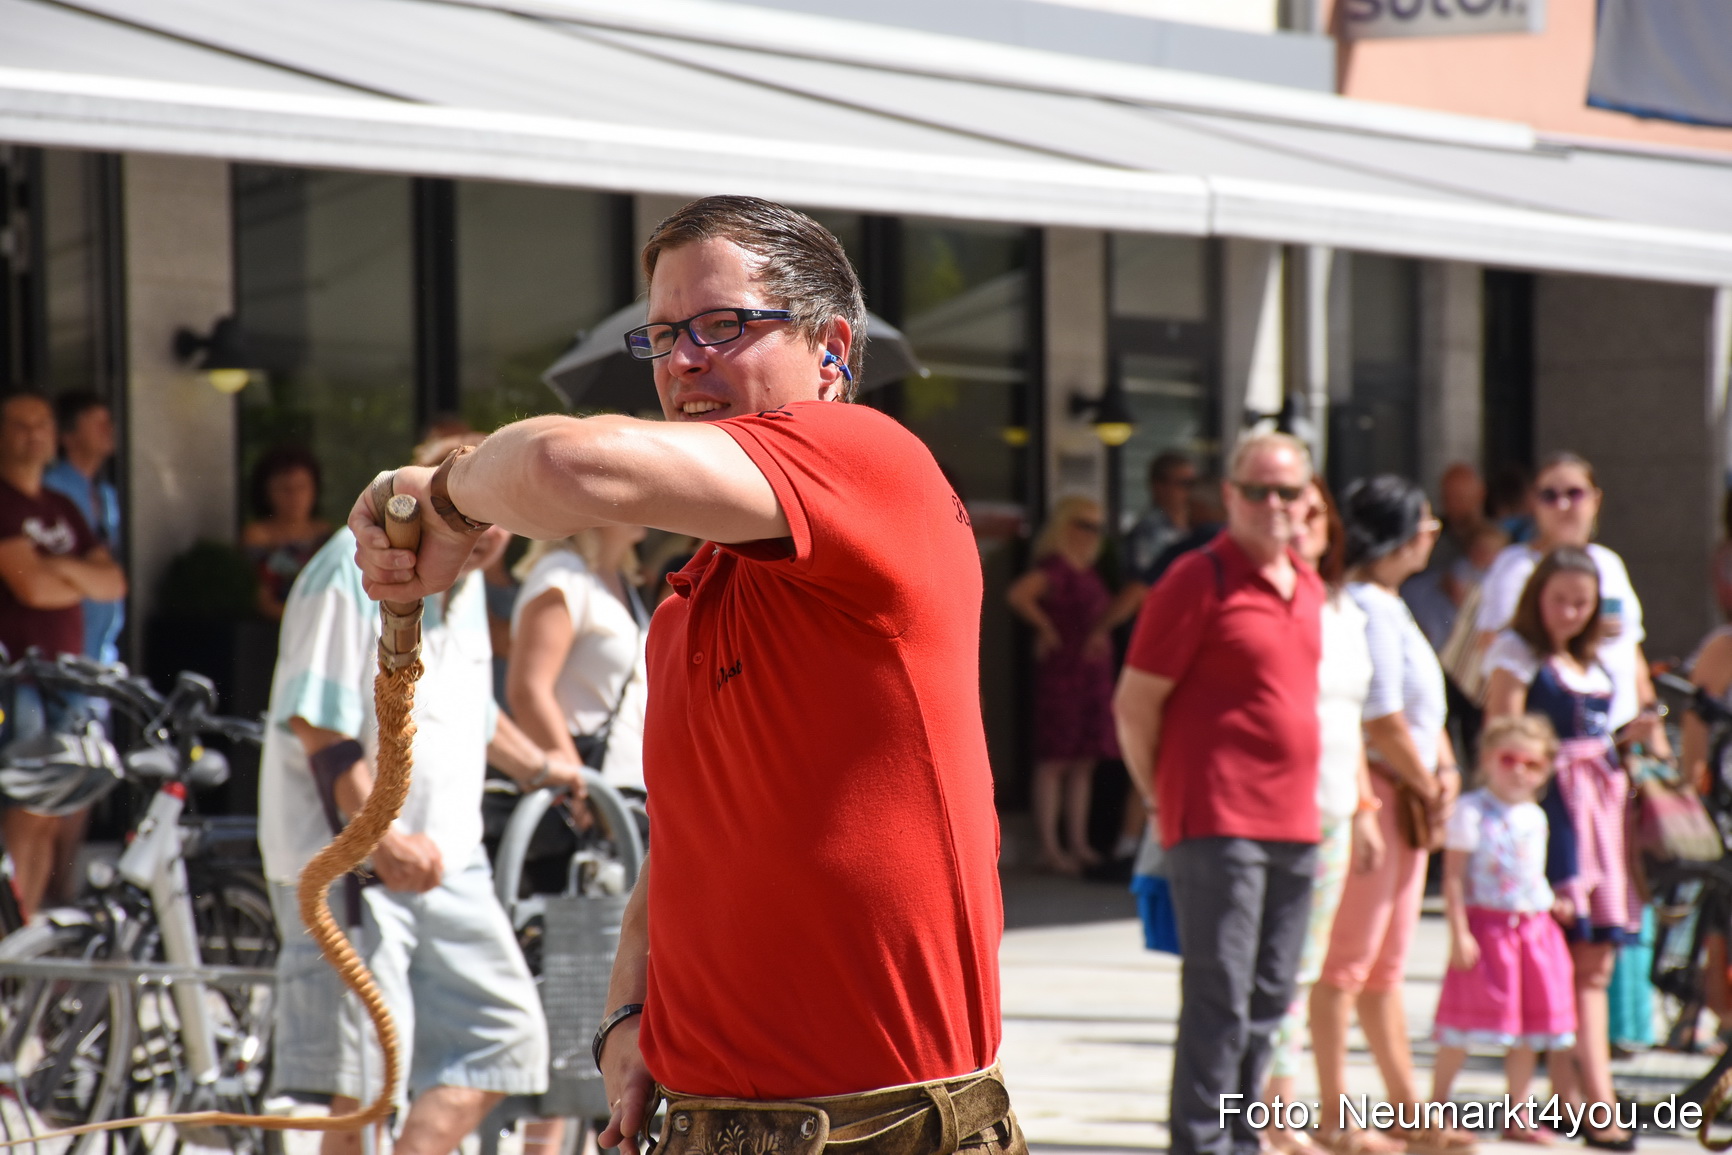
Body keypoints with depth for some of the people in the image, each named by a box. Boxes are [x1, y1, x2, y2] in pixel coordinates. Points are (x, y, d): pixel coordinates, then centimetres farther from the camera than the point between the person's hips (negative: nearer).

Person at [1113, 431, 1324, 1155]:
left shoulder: (1308, 588, 14)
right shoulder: (1200, 580, -8)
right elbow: (1134, 702, -7)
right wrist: (1162, 799, -3)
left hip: (1294, 824, 7)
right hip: (1217, 822, -7)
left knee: (1269, 999, 12)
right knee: (1220, 1000, -9)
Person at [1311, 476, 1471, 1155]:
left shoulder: (1387, 607, 15)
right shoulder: (1368, 609, -17)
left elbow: (1423, 706, 19)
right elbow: (1383, 723, -20)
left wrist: (1445, 771, 3)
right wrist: (1429, 787, -7)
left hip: (1407, 799, 11)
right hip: (1372, 793, -11)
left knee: (1386, 966, 16)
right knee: (1350, 962, -4)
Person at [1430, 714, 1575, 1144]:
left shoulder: (1535, 817, 12)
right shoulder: (1472, 811, -8)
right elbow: (1453, 875, -11)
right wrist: (1459, 933, -16)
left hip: (1532, 926, 6)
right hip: (1485, 923, -6)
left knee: (1529, 1026, 7)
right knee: (1465, 1028, -4)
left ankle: (1519, 1116, 14)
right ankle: (1436, 1105, 8)